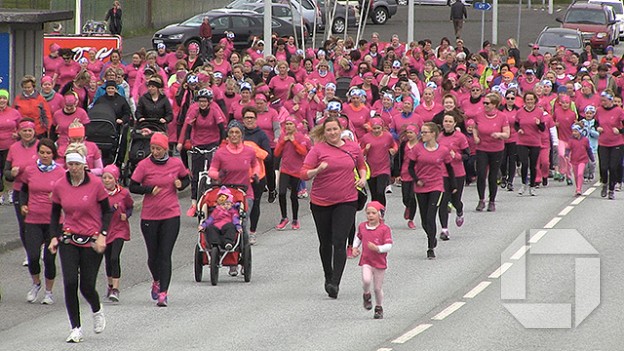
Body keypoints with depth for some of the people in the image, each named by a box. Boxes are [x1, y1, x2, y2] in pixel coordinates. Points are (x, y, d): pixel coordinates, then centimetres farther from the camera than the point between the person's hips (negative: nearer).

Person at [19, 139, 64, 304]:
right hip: (33, 220, 1)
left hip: (53, 221, -1)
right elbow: (24, 190, 18)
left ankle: (49, 292, 20)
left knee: (49, 258, 1)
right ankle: (36, 284, 19)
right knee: (33, 256, -10)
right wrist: (23, 205, 2)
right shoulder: (30, 171, 2)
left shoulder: (60, 173, -3)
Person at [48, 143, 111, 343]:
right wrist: (54, 236, -1)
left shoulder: (95, 184, -8)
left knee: (87, 287, -2)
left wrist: (102, 235, -11)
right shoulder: (59, 186, -1)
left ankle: (97, 311, 33)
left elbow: (106, 212, 0)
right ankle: (76, 329, 0)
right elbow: (55, 214, 12)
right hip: (69, 240, 2)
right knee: (70, 283, -12)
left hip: (92, 241, -2)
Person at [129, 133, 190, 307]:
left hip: (171, 215, 0)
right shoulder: (144, 165, -5)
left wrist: (181, 184, -4)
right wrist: (149, 190, -17)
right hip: (149, 216, 0)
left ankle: (163, 293, -10)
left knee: (165, 254, -8)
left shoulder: (176, 164, 1)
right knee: (153, 254, 11)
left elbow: (186, 179, 18)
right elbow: (133, 187, -2)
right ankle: (157, 281, 41)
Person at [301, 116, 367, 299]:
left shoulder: (353, 148, 3)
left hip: (346, 201, 0)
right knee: (325, 243, 13)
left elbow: (361, 165, 22)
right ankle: (328, 277, 34)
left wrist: (363, 178, 3)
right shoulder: (318, 149, -4)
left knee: (339, 242, -13)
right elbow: (304, 174, -10)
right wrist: (318, 170, -29)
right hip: (321, 202, 0)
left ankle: (335, 283, -17)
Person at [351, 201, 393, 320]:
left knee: (378, 288, 6)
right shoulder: (362, 226, 3)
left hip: (380, 262, -2)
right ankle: (366, 295, 9)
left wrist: (377, 248, -31)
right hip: (366, 261, 2)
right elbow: (358, 237, 23)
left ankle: (378, 308, 27)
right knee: (366, 280, -23)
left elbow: (388, 246, -14)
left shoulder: (385, 229, -10)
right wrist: (355, 247, 7)